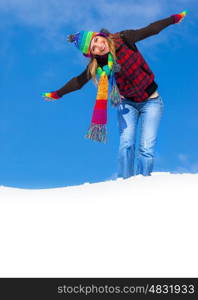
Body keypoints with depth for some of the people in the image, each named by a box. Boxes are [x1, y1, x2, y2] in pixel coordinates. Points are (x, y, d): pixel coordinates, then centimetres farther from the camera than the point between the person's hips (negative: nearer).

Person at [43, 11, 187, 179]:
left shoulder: (124, 39, -13)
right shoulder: (96, 66, -9)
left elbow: (151, 30, -3)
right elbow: (78, 82, 5)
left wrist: (174, 19, 1)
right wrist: (57, 94, 10)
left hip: (151, 101, -1)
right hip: (127, 104, 1)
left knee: (147, 149, -12)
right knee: (126, 145, -14)